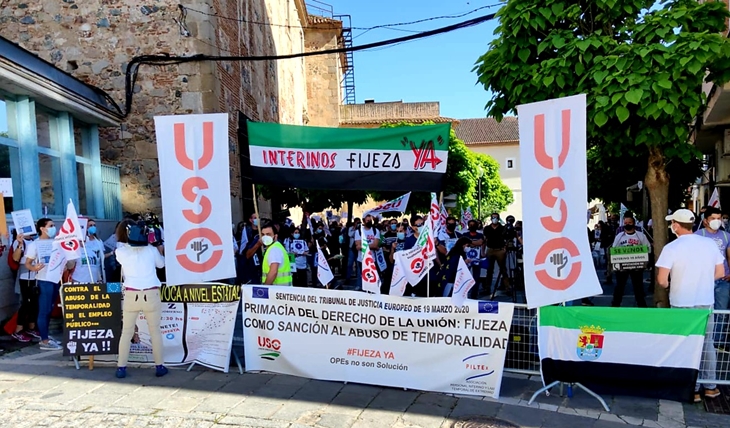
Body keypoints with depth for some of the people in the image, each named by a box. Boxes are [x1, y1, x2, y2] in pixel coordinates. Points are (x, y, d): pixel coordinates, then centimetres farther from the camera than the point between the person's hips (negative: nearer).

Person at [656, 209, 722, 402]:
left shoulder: (671, 247, -15)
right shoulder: (710, 244, -1)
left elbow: (661, 280, -18)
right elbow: (720, 272, 6)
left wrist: (668, 285, 4)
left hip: (682, 304, -4)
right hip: (706, 302, 4)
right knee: (707, 344, 17)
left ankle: (692, 389, 13)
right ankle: (710, 386, 27)